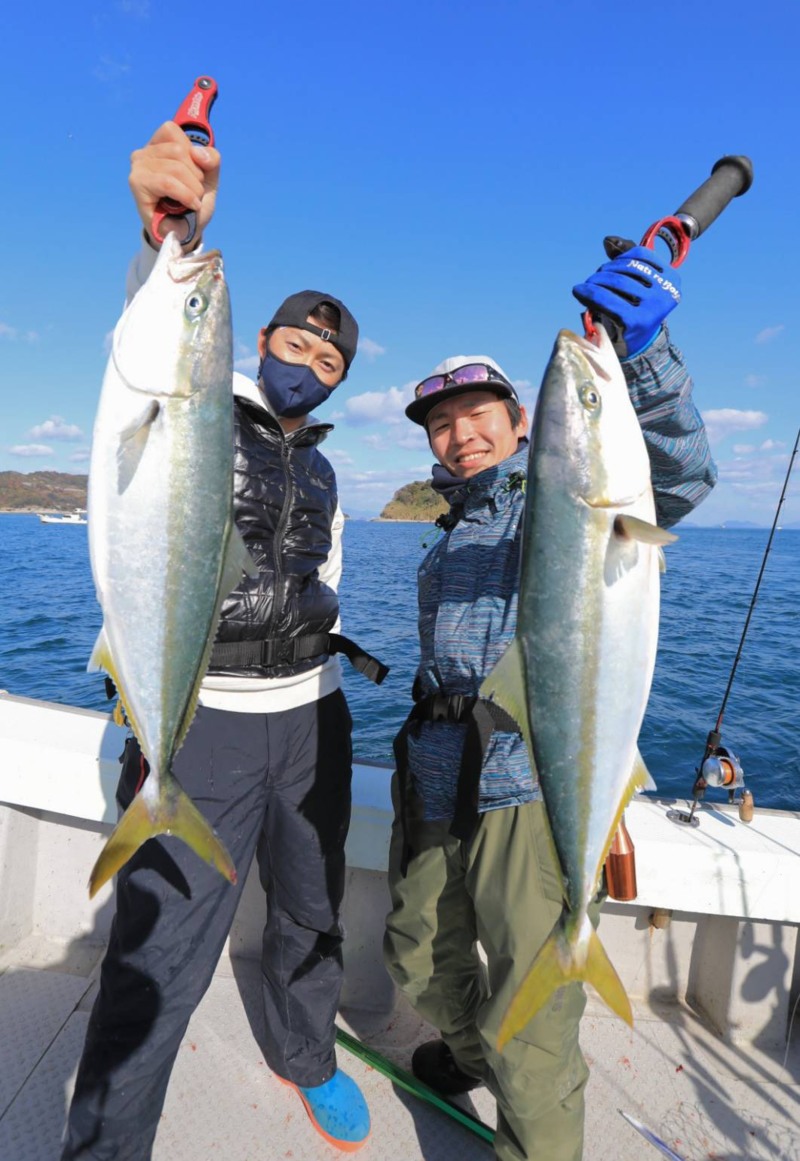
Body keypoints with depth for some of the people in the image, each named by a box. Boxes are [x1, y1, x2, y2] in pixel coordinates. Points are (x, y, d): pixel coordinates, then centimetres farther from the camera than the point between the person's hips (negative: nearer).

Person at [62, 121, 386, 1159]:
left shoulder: (322, 470, 15)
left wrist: (319, 625, 5)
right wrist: (169, 234, -44)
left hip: (311, 718, 6)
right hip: (201, 717, -6)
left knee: (311, 915, 21)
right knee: (159, 962, -2)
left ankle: (305, 1056, 46)